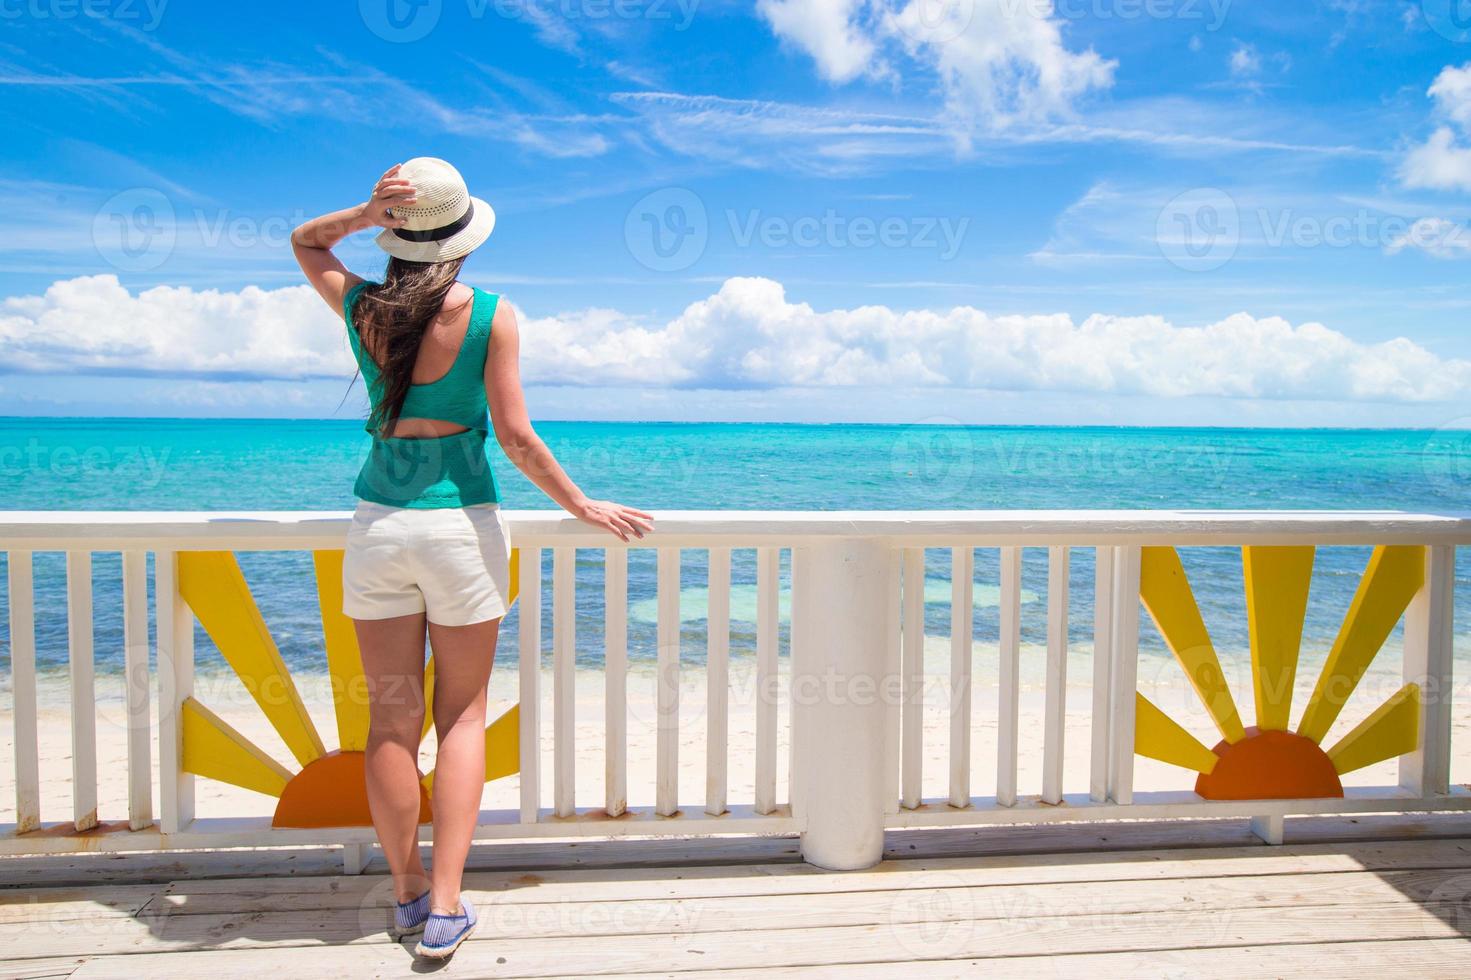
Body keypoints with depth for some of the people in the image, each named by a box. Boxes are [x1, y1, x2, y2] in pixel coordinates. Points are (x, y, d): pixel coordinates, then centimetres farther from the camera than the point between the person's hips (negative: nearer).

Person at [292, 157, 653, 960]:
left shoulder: (361, 307, -1)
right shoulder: (491, 316, -9)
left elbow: (304, 242, 20)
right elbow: (515, 436, -11)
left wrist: (364, 214, 1)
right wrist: (583, 507, 0)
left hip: (379, 523, 3)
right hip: (462, 525, -2)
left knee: (391, 717, 12)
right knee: (463, 715, 10)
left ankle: (407, 892, 25)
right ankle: (446, 904, 8)